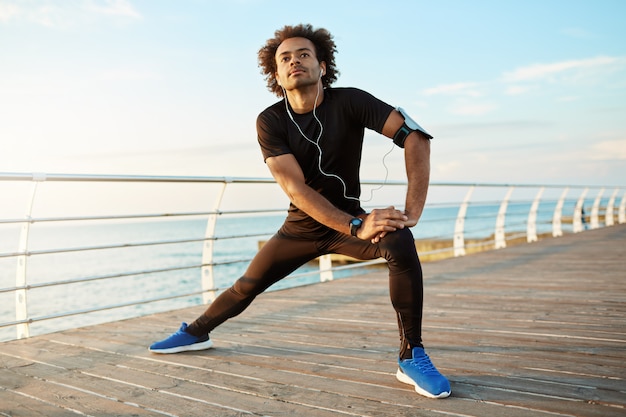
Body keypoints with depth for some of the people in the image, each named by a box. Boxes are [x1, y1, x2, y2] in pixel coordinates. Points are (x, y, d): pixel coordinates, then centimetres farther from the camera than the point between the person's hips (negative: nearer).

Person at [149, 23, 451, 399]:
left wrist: (413, 210, -33)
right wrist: (356, 227, -34)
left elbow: (415, 136, -24)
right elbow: (296, 188, -24)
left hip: (351, 216, -1)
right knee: (248, 285, 9)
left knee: (400, 242, -31)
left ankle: (412, 357, -19)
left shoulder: (349, 101, -17)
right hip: (301, 226, 2)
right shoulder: (270, 121, -14)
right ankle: (196, 332, 38)